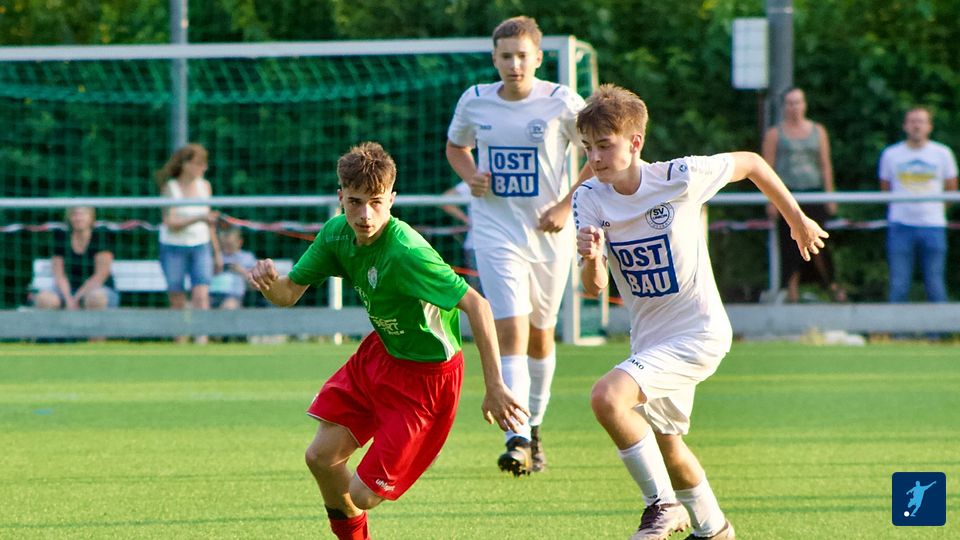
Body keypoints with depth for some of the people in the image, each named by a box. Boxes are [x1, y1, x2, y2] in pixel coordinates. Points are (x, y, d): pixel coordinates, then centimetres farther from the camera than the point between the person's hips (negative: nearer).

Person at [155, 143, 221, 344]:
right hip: (173, 248, -3)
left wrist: (217, 251, 17)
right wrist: (198, 218, -28)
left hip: (200, 246, 3)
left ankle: (201, 340, -24)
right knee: (177, 301, 1)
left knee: (201, 294, -15)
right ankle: (180, 344, 8)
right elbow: (171, 224, -16)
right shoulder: (170, 188, -9)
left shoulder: (205, 186, 4)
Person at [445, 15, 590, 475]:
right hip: (497, 232, 0)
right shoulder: (474, 101, -1)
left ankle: (535, 429, 34)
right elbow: (456, 147, 19)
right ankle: (518, 441, -23)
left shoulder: (561, 102, -8)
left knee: (540, 334, 14)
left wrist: (567, 205, -8)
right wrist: (471, 175, -3)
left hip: (549, 234, 0)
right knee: (511, 331, -16)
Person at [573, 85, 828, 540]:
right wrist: (591, 259, -40)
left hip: (699, 331, -6)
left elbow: (749, 163, -2)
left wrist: (798, 220, 8)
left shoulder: (680, 178, -20)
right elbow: (593, 288, -16)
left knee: (608, 397, -26)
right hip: (649, 338, 6)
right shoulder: (589, 199, -9)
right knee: (665, 442, 23)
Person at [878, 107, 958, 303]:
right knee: (898, 286, -4)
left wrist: (936, 210, 11)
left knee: (935, 286, -1)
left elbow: (951, 189, 13)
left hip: (933, 227, 0)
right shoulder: (890, 154, 5)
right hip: (900, 227, 0)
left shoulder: (943, 154, 4)